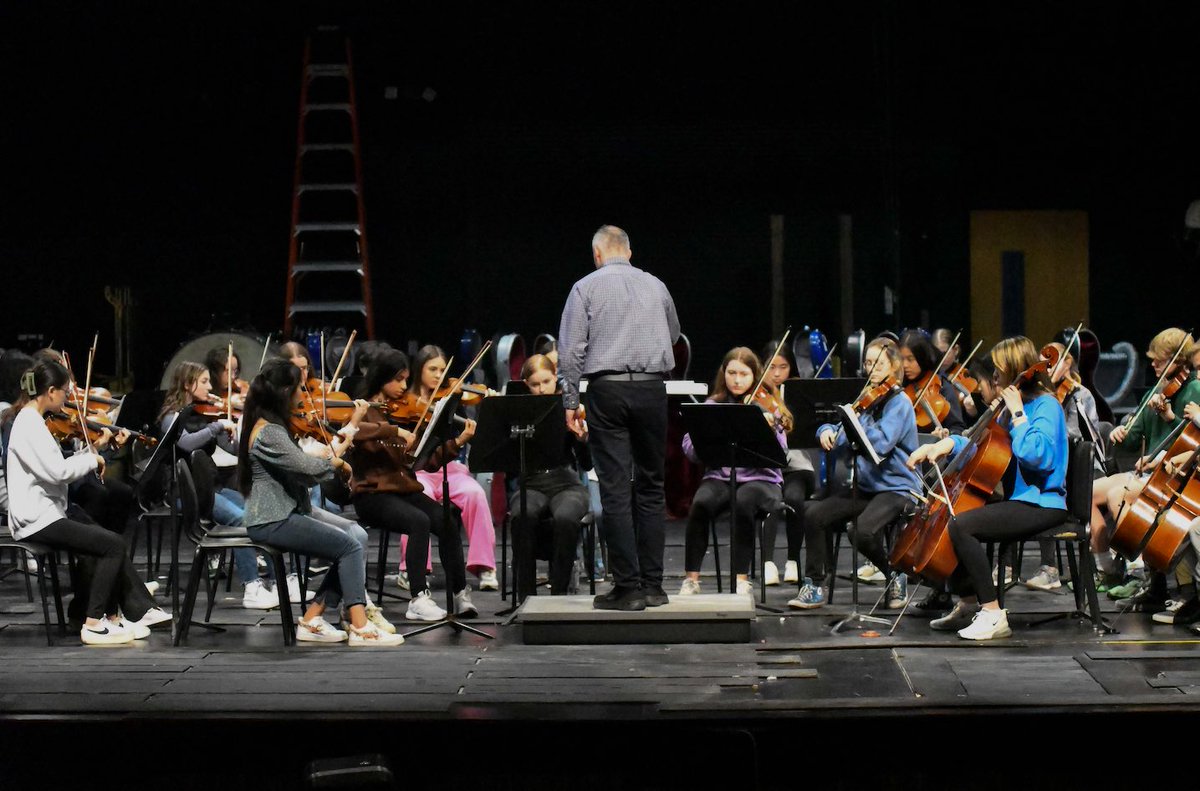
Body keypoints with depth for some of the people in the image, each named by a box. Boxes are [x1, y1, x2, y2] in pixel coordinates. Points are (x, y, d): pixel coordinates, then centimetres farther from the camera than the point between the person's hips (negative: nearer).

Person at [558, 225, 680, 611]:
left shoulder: (586, 287, 2)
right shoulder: (655, 286, 11)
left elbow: (570, 350, -3)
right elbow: (674, 335, 26)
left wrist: (571, 402, 2)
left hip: (607, 391, -3)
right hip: (652, 390, 3)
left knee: (615, 489, -3)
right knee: (651, 486, 10)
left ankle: (628, 588, -5)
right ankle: (652, 585, 10)